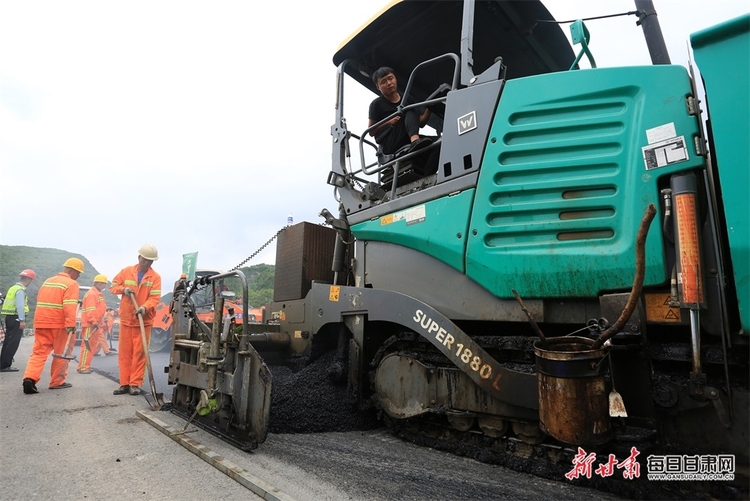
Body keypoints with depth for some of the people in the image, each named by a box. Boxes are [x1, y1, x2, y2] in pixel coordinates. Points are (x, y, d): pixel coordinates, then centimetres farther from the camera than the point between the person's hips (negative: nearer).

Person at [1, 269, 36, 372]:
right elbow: (20, 306, -23)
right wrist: (22, 320, -25)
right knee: (13, 343, -5)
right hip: (16, 318, -10)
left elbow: (11, 304, 15)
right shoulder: (20, 290, -15)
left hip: (9, 317, 10)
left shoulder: (13, 288, 16)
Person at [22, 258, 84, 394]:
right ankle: (57, 382, 14)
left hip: (41, 322, 6)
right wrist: (71, 324, -25)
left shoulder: (47, 281, 19)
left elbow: (41, 301, 24)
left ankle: (30, 378, -13)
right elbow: (69, 306, -20)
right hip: (58, 324, -6)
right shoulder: (71, 284, -7)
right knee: (60, 354, 7)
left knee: (39, 352, 5)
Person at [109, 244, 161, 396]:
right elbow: (113, 286, 12)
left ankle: (135, 384, 7)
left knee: (139, 354, 0)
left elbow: (155, 298, -11)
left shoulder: (155, 277, -5)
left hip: (144, 321, -3)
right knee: (124, 353, 8)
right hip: (126, 319, 3)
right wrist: (123, 289, -10)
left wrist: (145, 307, -30)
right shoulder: (126, 272, 4)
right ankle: (124, 383, 17)